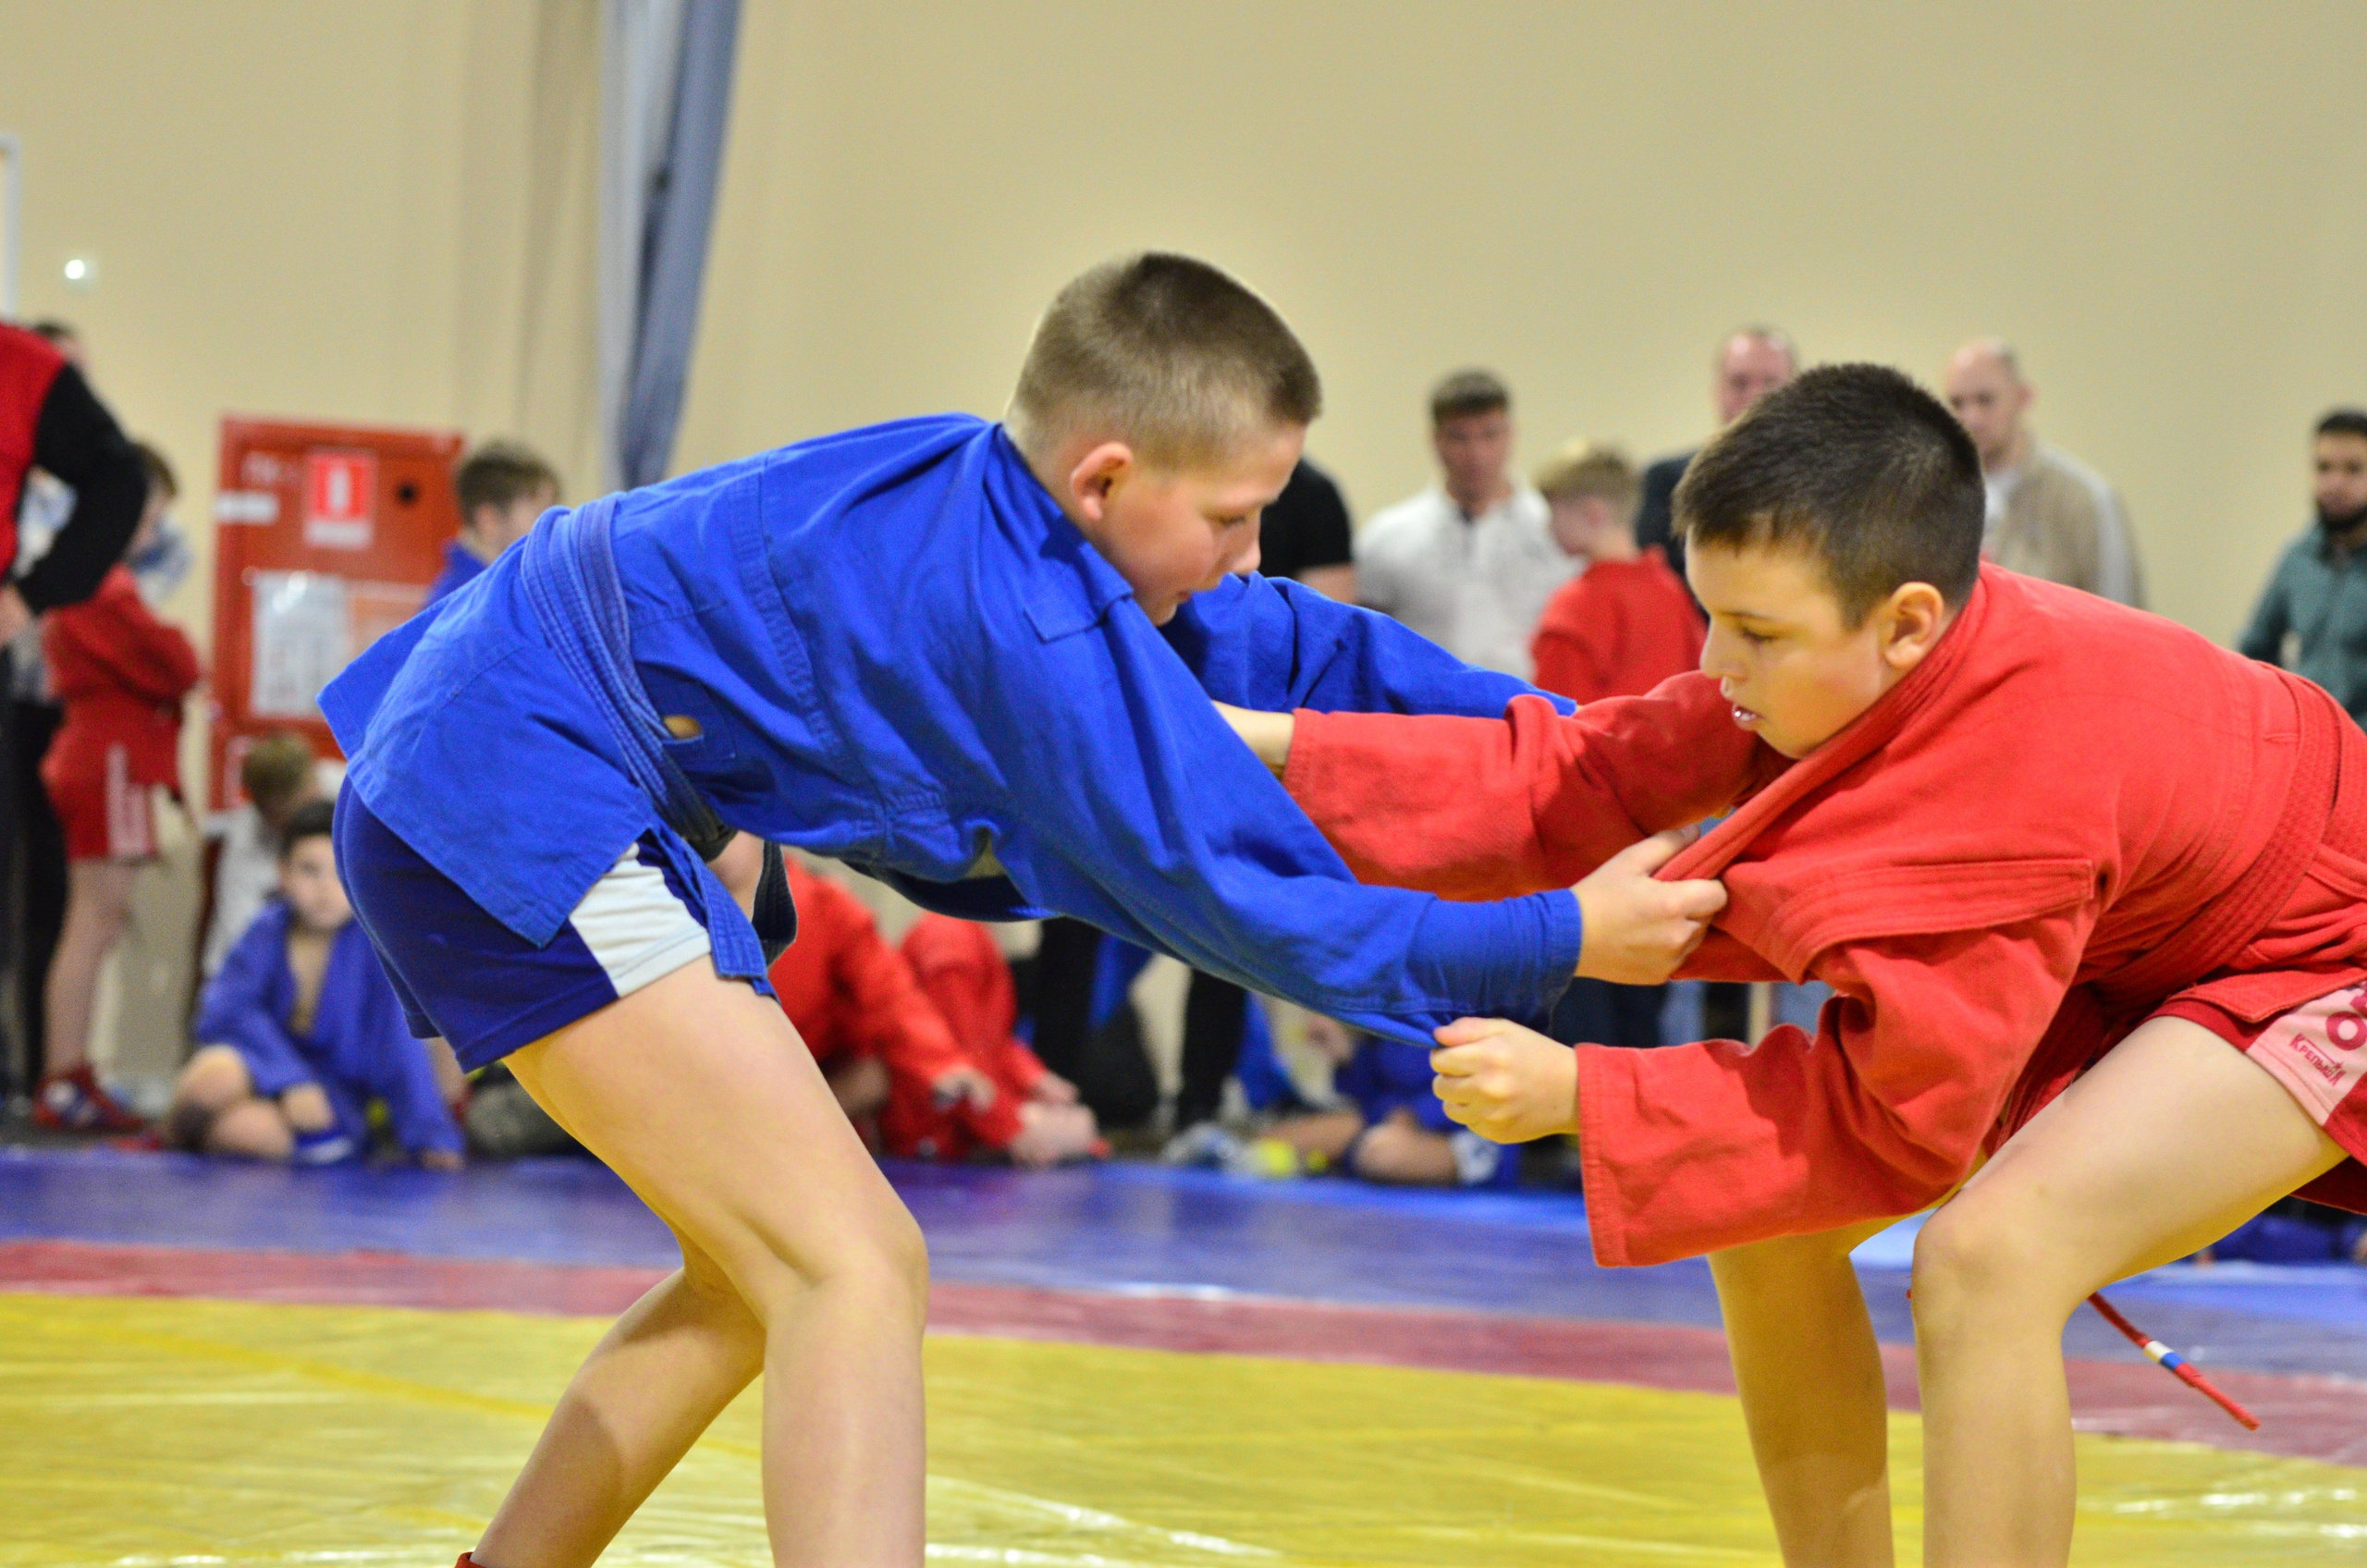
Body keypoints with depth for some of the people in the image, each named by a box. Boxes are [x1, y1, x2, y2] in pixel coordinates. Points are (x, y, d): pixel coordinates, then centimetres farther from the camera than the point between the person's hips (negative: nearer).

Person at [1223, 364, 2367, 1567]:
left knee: (1988, 1257, -31)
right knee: (1767, 1224, 1)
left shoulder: (2014, 794, -39)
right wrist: (1281, 750, -20)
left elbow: (1899, 1116, -32)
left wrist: (1578, 1094, -33)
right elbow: (1586, 782, -12)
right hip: (2118, 953, 9)